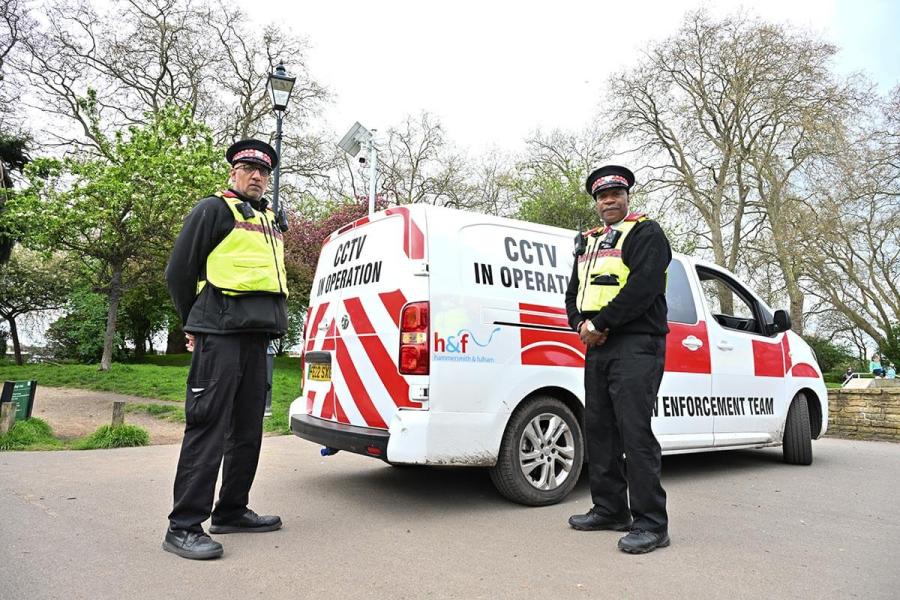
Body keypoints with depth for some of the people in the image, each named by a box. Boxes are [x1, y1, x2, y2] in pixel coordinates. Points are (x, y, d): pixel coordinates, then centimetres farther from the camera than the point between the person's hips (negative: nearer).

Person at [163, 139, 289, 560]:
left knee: (247, 428, 11)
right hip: (220, 335, -8)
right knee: (208, 425, -9)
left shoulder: (268, 220, 22)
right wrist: (196, 324, 6)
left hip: (256, 335, 8)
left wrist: (270, 322, 17)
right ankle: (184, 526, -1)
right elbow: (179, 271, -1)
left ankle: (231, 512, 22)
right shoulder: (213, 210, 0)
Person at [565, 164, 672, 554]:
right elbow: (574, 292, 19)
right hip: (597, 348, 8)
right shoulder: (588, 242, 23)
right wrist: (581, 324, -2)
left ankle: (651, 524, -1)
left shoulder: (646, 233, 0)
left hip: (635, 346, -8)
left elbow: (643, 286, -15)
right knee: (598, 428, 10)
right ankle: (609, 510, 22)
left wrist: (599, 323, -15)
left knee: (635, 431, -10)